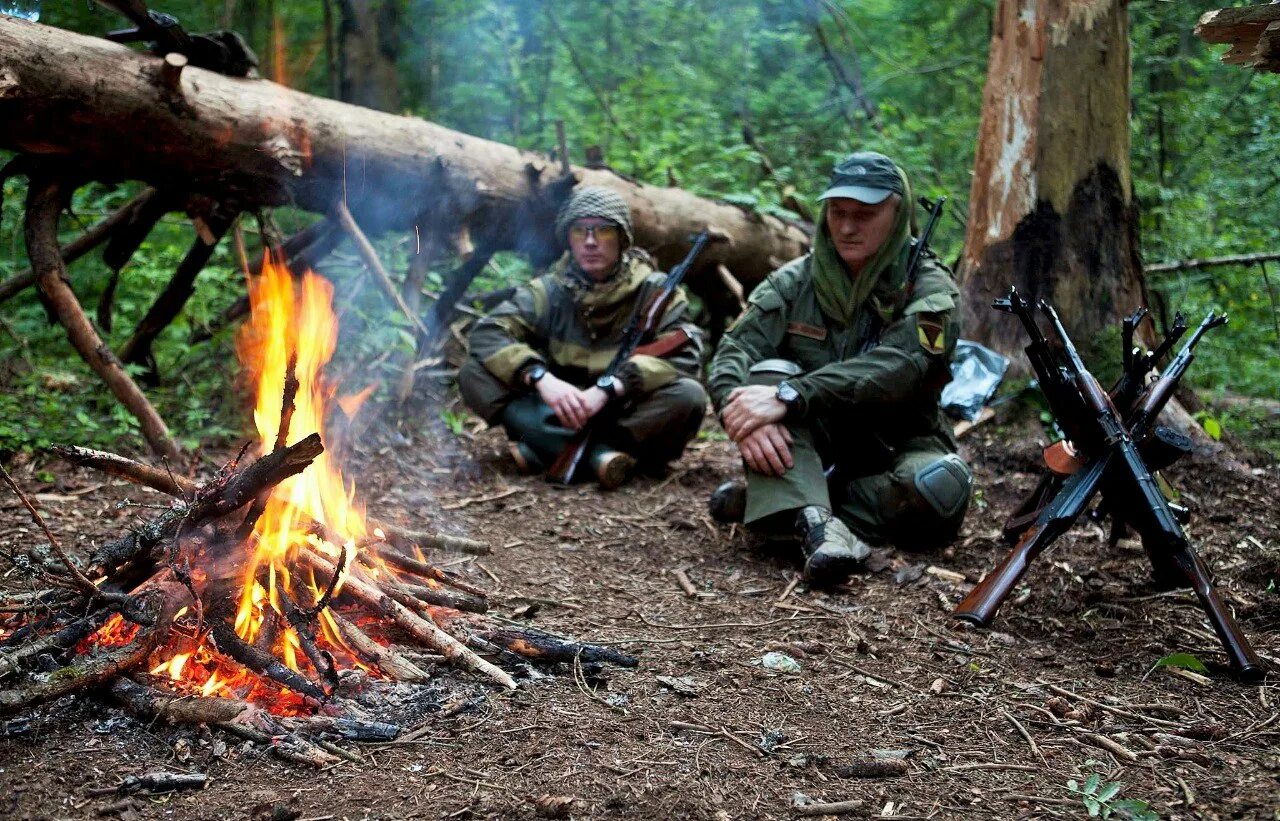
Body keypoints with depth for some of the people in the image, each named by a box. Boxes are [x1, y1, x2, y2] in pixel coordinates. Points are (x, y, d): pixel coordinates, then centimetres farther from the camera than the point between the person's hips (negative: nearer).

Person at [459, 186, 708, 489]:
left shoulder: (654, 291, -3)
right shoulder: (550, 290, 1)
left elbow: (685, 355, -18)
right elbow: (485, 334, -11)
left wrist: (608, 387, -30)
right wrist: (540, 377, -29)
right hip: (559, 415, 2)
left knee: (689, 396, -30)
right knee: (473, 375, -18)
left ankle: (545, 448, -26)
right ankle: (599, 453, -31)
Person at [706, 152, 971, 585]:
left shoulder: (929, 289, -10)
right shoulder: (793, 280, -1)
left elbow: (897, 367, -29)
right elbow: (733, 352, -13)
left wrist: (789, 396, -41)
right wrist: (739, 409, -38)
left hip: (895, 447, -1)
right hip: (811, 450, 2)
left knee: (941, 484, -34)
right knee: (771, 371, -25)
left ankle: (764, 500, -26)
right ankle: (813, 521, -44)